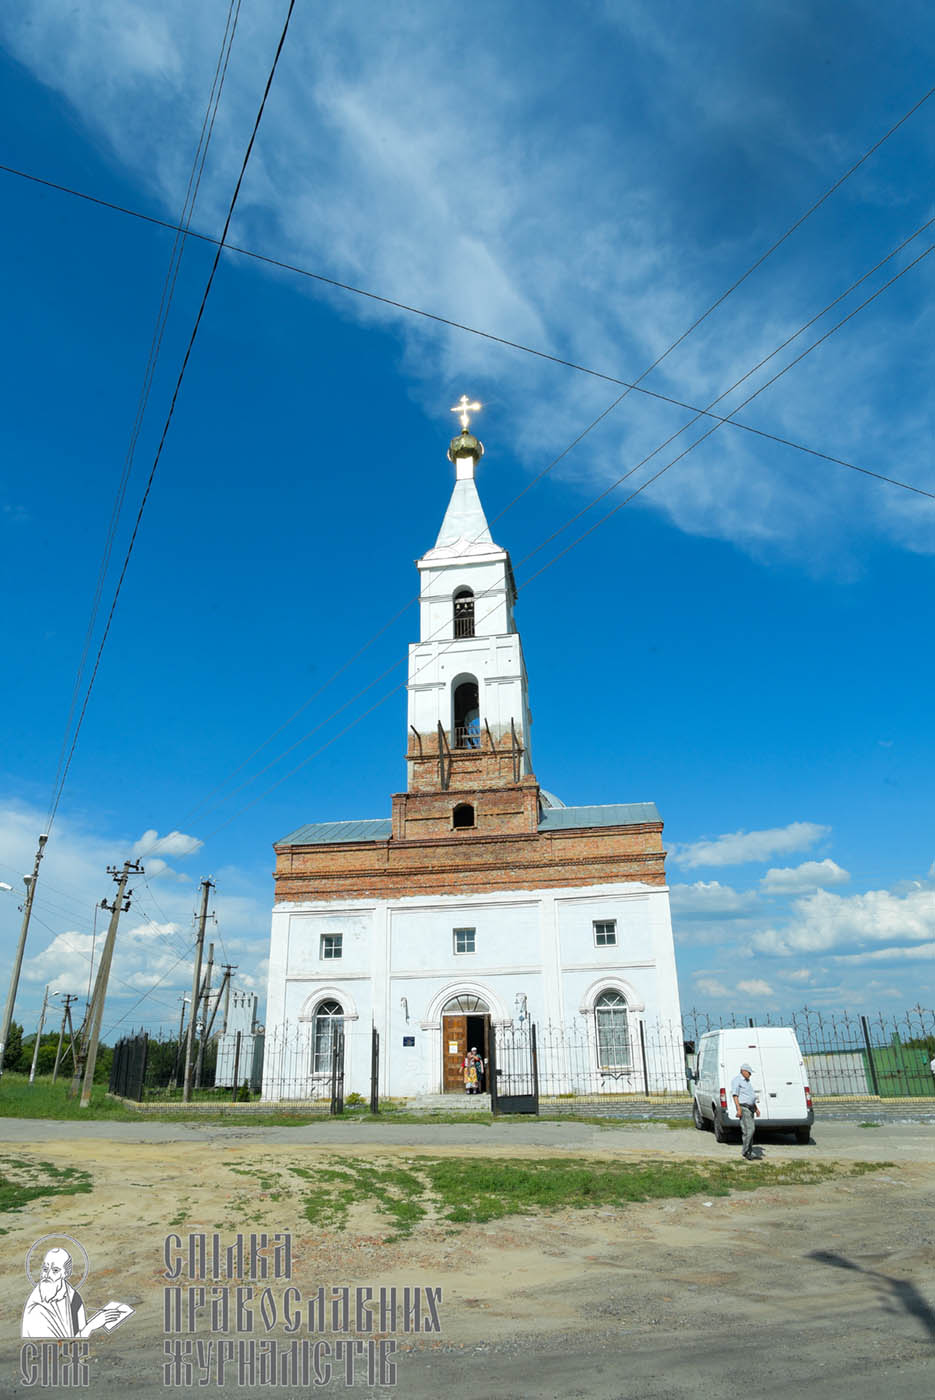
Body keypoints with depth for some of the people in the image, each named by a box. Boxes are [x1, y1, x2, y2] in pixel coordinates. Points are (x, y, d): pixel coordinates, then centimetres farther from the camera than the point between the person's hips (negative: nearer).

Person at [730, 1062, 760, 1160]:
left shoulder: (747, 1081, 22)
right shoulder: (737, 1080, -8)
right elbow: (735, 1095, -15)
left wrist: (756, 1108, 21)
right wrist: (739, 1109, -22)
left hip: (750, 1108, 9)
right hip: (743, 1108, -9)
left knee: (749, 1131, 8)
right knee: (749, 1129, -16)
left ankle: (749, 1152, 12)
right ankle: (745, 1151, -10)